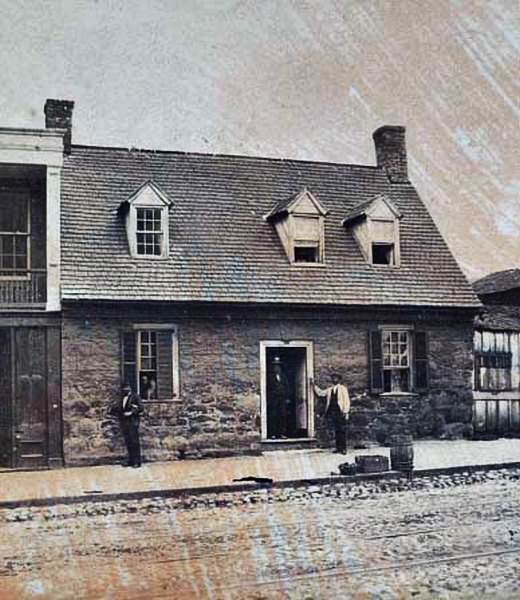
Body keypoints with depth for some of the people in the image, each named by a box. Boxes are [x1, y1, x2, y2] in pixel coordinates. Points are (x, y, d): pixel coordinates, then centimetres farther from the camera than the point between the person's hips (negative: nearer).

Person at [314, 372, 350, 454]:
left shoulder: (343, 389, 3)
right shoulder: (329, 390, 17)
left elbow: (347, 401, -1)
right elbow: (320, 393, 13)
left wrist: (345, 412, -10)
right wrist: (314, 386, 4)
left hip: (340, 412, -4)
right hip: (332, 412, 5)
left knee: (342, 431, -7)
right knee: (336, 431, 5)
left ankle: (343, 448, -6)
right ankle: (338, 447, 9)